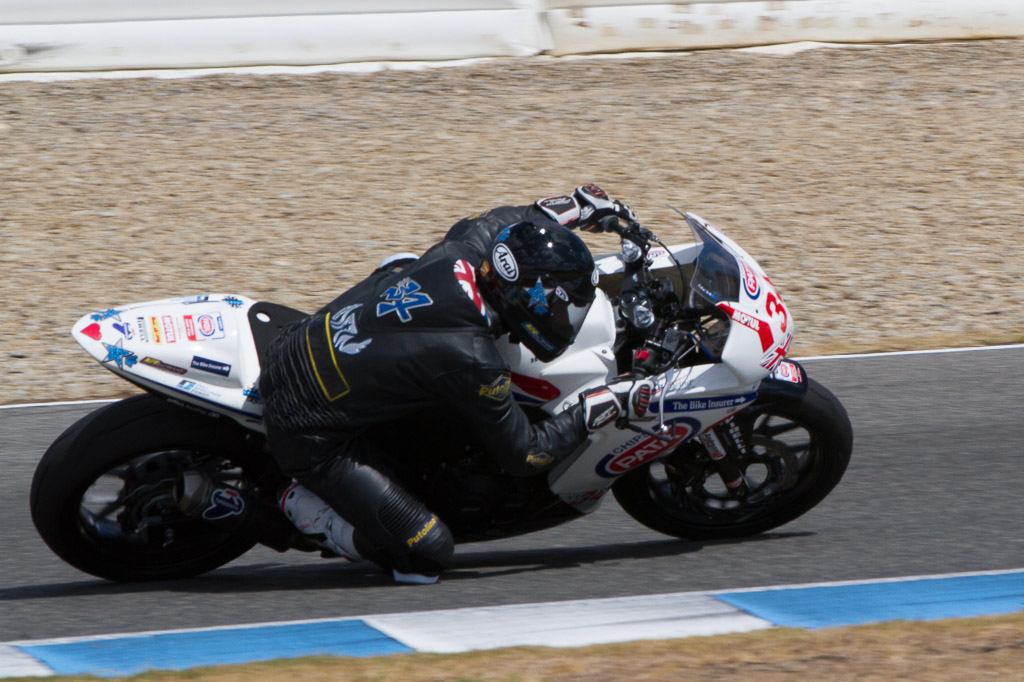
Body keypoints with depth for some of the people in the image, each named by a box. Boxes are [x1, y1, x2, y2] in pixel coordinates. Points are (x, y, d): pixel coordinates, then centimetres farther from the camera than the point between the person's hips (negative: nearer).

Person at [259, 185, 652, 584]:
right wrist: (605, 407, -7)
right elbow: (523, 457, -12)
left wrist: (580, 205, 25)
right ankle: (306, 506, 3)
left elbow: (502, 221, 19)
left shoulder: (460, 251, -9)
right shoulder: (471, 361, -26)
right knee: (428, 554, -9)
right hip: (309, 436, -8)